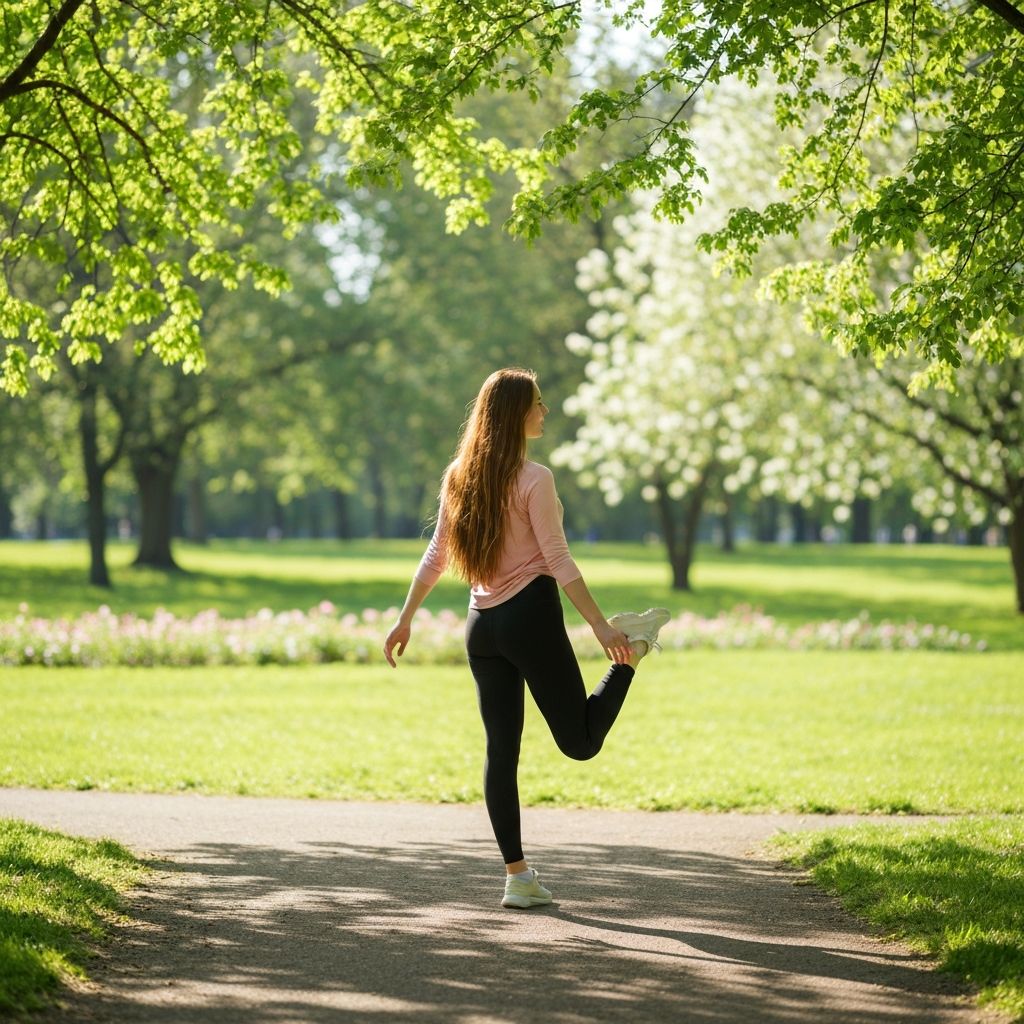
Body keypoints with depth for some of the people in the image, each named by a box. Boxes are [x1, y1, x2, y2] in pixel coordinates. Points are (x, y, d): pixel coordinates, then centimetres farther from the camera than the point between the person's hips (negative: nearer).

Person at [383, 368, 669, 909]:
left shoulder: (458, 476, 7)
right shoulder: (534, 478, -11)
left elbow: (435, 555, 11)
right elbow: (558, 561, -14)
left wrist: (405, 618, 18)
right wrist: (600, 626, -12)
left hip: (482, 625, 7)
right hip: (531, 617, -7)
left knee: (501, 750, 7)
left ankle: (517, 876, 10)